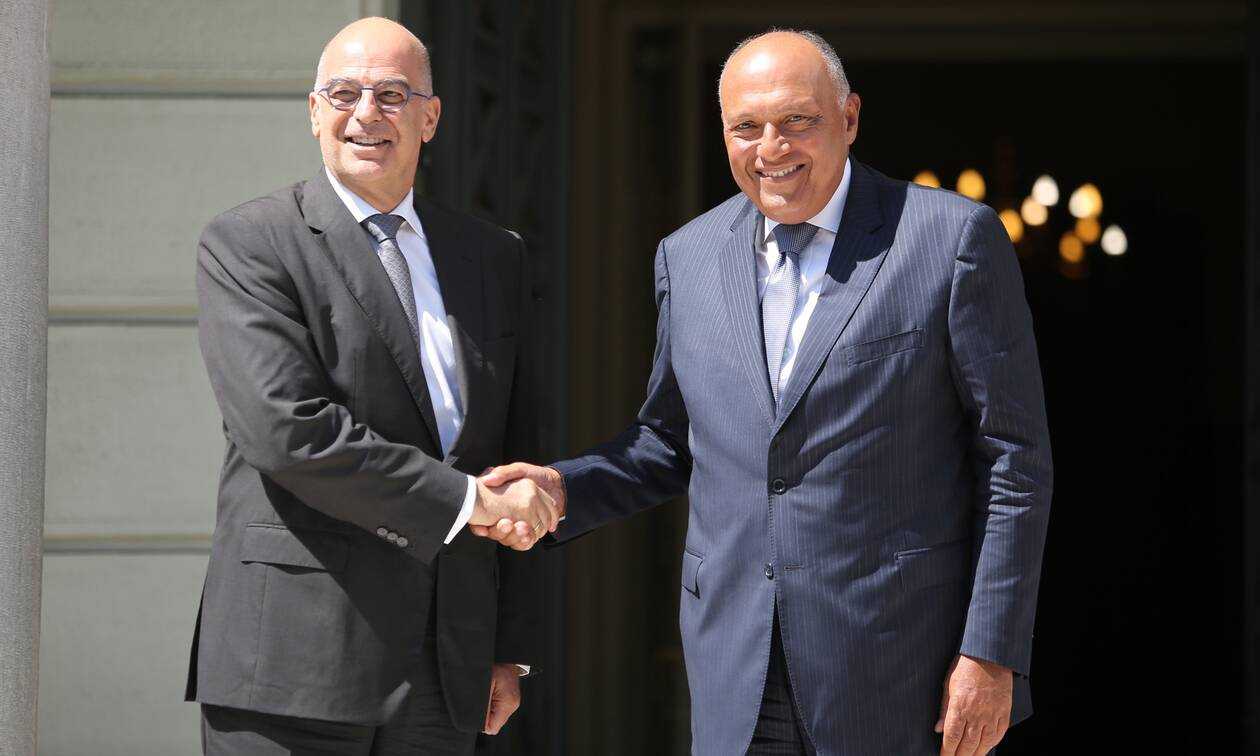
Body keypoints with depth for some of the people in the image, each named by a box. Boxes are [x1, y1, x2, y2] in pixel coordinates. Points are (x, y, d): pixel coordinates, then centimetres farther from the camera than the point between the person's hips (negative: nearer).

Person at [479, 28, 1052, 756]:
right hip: (739, 676, 4)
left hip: (898, 663, -4)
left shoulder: (955, 238, -4)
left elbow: (1015, 461, -5)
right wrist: (562, 489, 0)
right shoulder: (690, 257, 10)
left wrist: (991, 655, -10)